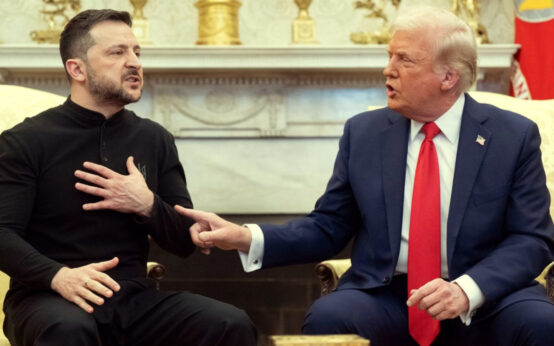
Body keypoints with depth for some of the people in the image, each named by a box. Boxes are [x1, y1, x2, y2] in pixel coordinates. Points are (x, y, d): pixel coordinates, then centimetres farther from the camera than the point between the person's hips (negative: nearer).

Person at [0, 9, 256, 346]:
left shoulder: (155, 140, 10)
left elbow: (185, 242, 12)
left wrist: (147, 205, -9)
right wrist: (58, 276, -30)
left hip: (133, 297, 4)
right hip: (48, 298, -3)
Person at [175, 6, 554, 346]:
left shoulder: (515, 136, 0)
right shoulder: (363, 133, 6)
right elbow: (327, 228, 8)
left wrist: (467, 289, -20)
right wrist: (248, 238, -8)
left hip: (487, 298, -1)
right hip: (384, 296, 1)